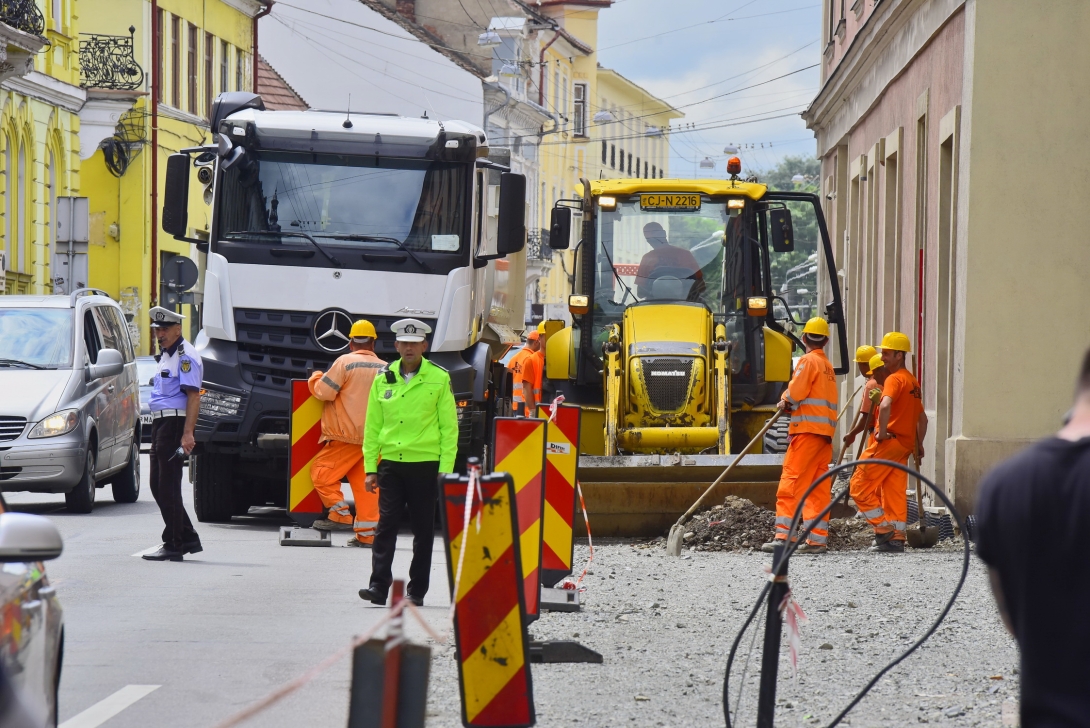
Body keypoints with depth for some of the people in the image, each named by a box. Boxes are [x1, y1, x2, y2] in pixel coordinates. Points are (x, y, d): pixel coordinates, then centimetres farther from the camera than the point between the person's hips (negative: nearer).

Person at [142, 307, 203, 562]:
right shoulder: (166, 355, 20)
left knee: (168, 486, -8)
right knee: (158, 485, 12)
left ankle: (173, 545, -3)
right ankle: (189, 539, 18)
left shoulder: (185, 356, -11)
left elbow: (193, 396, -19)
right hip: (160, 423, 11)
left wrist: (187, 434, -26)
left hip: (174, 423, -11)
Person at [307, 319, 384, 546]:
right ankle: (367, 533, 4)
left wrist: (315, 378, 10)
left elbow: (324, 392, -9)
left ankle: (340, 515, -8)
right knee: (364, 483, 8)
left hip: (347, 435, -6)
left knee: (321, 473, 2)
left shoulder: (345, 362, -8)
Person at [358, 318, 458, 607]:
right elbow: (372, 426, 11)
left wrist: (446, 469, -6)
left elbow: (449, 427, 1)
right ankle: (379, 586, -8)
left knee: (423, 529, 4)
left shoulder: (439, 379, 1)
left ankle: (417, 591, 11)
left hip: (425, 464, -2)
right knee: (386, 524, -6)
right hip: (390, 463, 2)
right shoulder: (383, 379, 8)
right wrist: (370, 468, 5)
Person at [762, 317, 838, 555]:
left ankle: (783, 535, -16)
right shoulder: (828, 366, 21)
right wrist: (790, 404, 8)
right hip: (826, 431, 8)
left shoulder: (808, 360, -5)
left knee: (791, 480, -10)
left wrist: (785, 401, 8)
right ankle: (817, 539, 2)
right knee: (819, 487, 6)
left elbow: (795, 392, -13)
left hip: (808, 428, -8)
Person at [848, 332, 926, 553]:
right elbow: (922, 418, 25)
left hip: (888, 442, -9)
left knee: (860, 487, -2)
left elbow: (885, 406, -30)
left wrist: (882, 432, -21)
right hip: (905, 444, 9)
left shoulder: (895, 379, -11)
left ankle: (884, 529, -3)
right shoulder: (913, 382, 18)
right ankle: (896, 539, 5)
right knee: (895, 492, 9)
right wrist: (918, 444, 25)